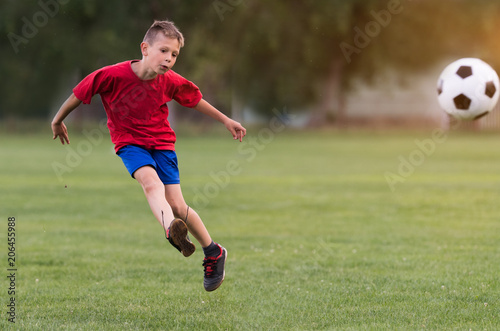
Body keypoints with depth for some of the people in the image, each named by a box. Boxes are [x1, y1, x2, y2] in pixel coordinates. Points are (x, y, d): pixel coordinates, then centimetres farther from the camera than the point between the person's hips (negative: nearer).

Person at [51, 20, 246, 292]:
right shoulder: (113, 75, -22)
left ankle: (214, 254, 14)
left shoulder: (170, 81, -11)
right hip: (129, 142, -2)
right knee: (150, 180, -33)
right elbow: (80, 93, -7)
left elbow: (196, 101, 10)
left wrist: (226, 121, 19)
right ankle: (171, 230, -59)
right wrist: (58, 120, 6)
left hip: (161, 142, 2)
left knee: (177, 205, -5)